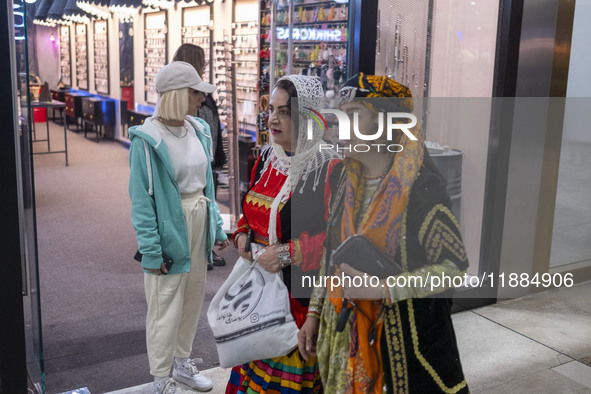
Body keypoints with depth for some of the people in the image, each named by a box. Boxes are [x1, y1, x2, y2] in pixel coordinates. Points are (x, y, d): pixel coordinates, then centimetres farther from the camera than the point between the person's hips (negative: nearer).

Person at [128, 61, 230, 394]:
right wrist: (151, 250, -19)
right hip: (170, 226, -7)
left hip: (199, 221, 7)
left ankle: (182, 362, 38)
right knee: (167, 307, 3)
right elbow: (142, 198, -16)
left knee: (193, 299, 18)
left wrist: (217, 227, 12)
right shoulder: (148, 139, -17)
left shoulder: (198, 129, 4)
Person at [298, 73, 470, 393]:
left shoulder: (421, 185, -18)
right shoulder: (342, 179, 0)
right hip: (346, 329, 5)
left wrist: (381, 289, -23)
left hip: (409, 338, -5)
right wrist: (314, 313, 9)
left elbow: (454, 264, -18)